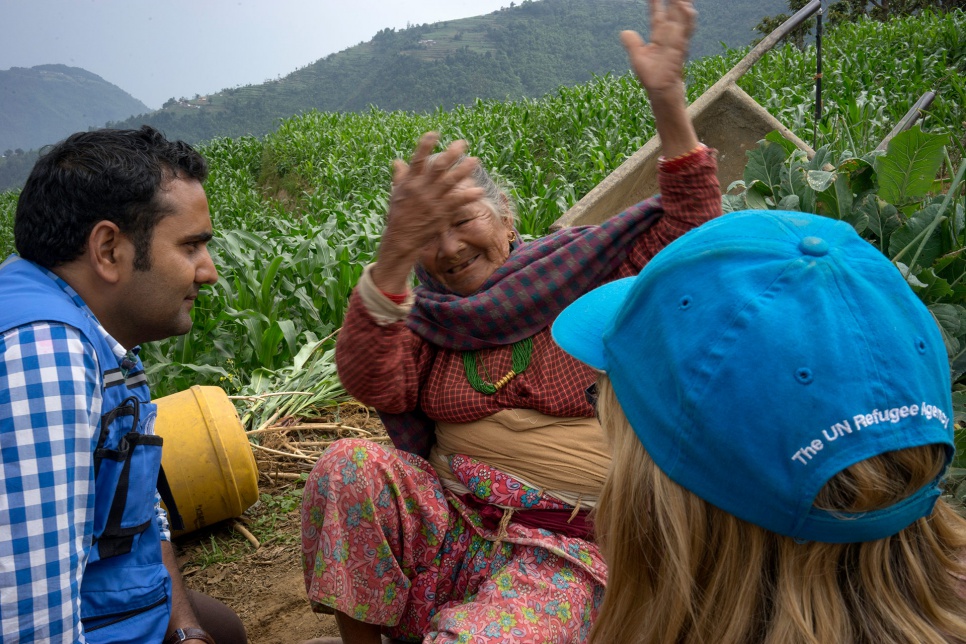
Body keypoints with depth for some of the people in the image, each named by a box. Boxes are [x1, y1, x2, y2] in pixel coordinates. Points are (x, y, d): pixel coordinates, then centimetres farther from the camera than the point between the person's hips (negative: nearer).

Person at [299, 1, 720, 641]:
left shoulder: (586, 269, 1)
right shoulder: (425, 315, 6)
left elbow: (692, 237, -10)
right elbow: (370, 381, -14)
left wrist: (669, 104, -21)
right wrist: (394, 257, -28)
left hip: (564, 552, -3)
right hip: (451, 523, 4)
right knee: (349, 465, -23)